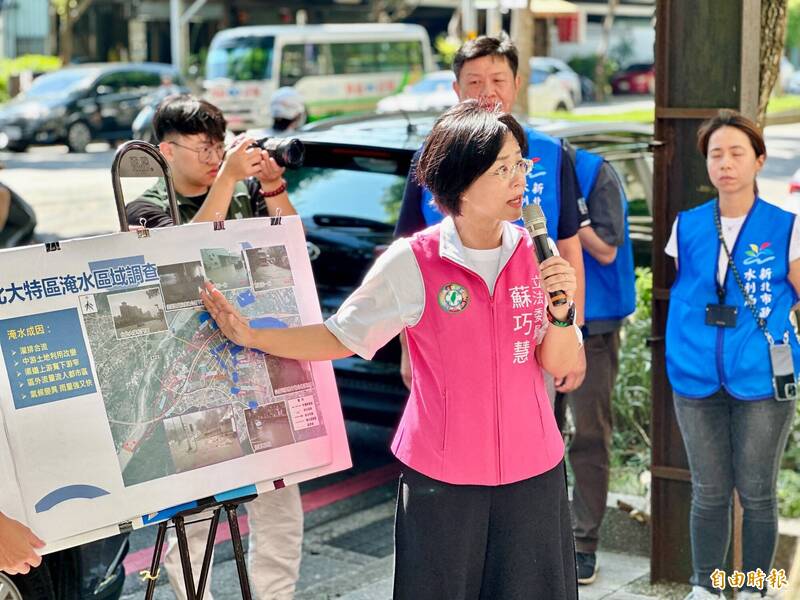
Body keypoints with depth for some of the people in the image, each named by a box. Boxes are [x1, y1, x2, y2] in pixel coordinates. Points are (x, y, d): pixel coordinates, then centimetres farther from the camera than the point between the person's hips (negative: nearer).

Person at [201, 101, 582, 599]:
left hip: (532, 468, 3)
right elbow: (341, 338, -3)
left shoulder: (535, 254, -4)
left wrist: (562, 308, -20)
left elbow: (561, 367, -2)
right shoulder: (413, 263, -12)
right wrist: (252, 337, -13)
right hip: (441, 474, -2)